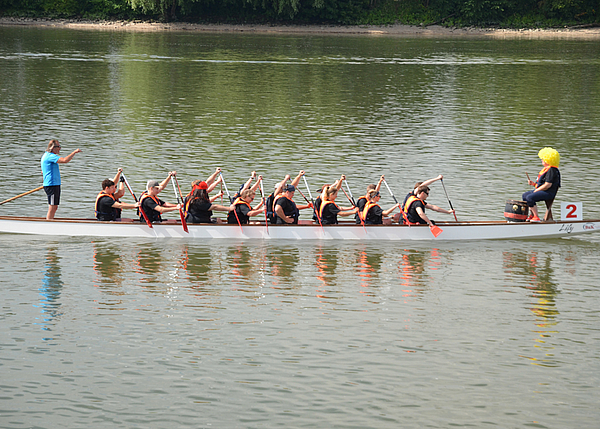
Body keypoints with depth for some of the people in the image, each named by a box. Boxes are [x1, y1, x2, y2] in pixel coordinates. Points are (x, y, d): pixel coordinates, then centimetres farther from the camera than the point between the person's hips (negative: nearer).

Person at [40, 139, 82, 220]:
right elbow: (65, 160, -28)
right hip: (52, 185, -11)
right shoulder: (50, 156, -14)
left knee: (54, 207, 13)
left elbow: (43, 172, 30)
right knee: (52, 207, -9)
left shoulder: (46, 155, 20)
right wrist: (74, 152, -21)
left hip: (55, 184, 11)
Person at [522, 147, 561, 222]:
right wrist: (533, 183, 9)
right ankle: (532, 215, 16)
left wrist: (536, 190, -16)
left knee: (529, 198, -27)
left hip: (549, 193, -12)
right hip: (541, 191, 12)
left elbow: (548, 185, -23)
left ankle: (536, 217, -20)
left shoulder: (552, 170, -17)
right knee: (525, 195, 15)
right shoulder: (545, 169, 18)